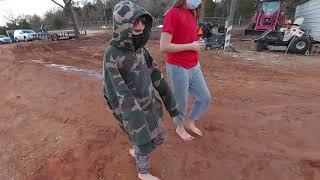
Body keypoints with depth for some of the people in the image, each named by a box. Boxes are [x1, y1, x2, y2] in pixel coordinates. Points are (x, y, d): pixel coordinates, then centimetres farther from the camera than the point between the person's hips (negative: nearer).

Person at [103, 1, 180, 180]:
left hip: (151, 105, 6)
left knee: (159, 138, 21)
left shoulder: (140, 49, -1)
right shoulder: (112, 56, -21)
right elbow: (118, 94, -24)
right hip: (132, 112, -6)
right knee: (144, 144, 15)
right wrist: (138, 129, -24)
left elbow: (156, 76, 3)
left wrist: (171, 103, 8)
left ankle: (135, 151, 51)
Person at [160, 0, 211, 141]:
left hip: (194, 67, 8)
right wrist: (191, 46, -15)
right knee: (181, 102, 9)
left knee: (205, 98, 14)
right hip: (178, 68, -8)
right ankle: (180, 128, 37)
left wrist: (198, 43, 7)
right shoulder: (173, 13, -13)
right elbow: (164, 46, -20)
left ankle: (190, 122, 37)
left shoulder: (192, 14, 12)